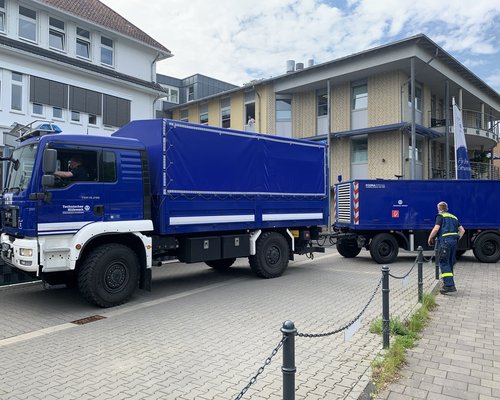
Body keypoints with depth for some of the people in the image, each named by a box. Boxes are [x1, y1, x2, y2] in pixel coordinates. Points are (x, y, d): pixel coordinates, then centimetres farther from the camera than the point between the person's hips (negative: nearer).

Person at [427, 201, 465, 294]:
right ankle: (448, 283, 18)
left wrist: (430, 238, 1)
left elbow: (436, 228, -10)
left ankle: (449, 285, -19)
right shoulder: (454, 217, 25)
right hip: (454, 241, 7)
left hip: (445, 240, -7)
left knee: (444, 263, -9)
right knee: (450, 263, 14)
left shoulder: (440, 216, 3)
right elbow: (462, 230, 21)